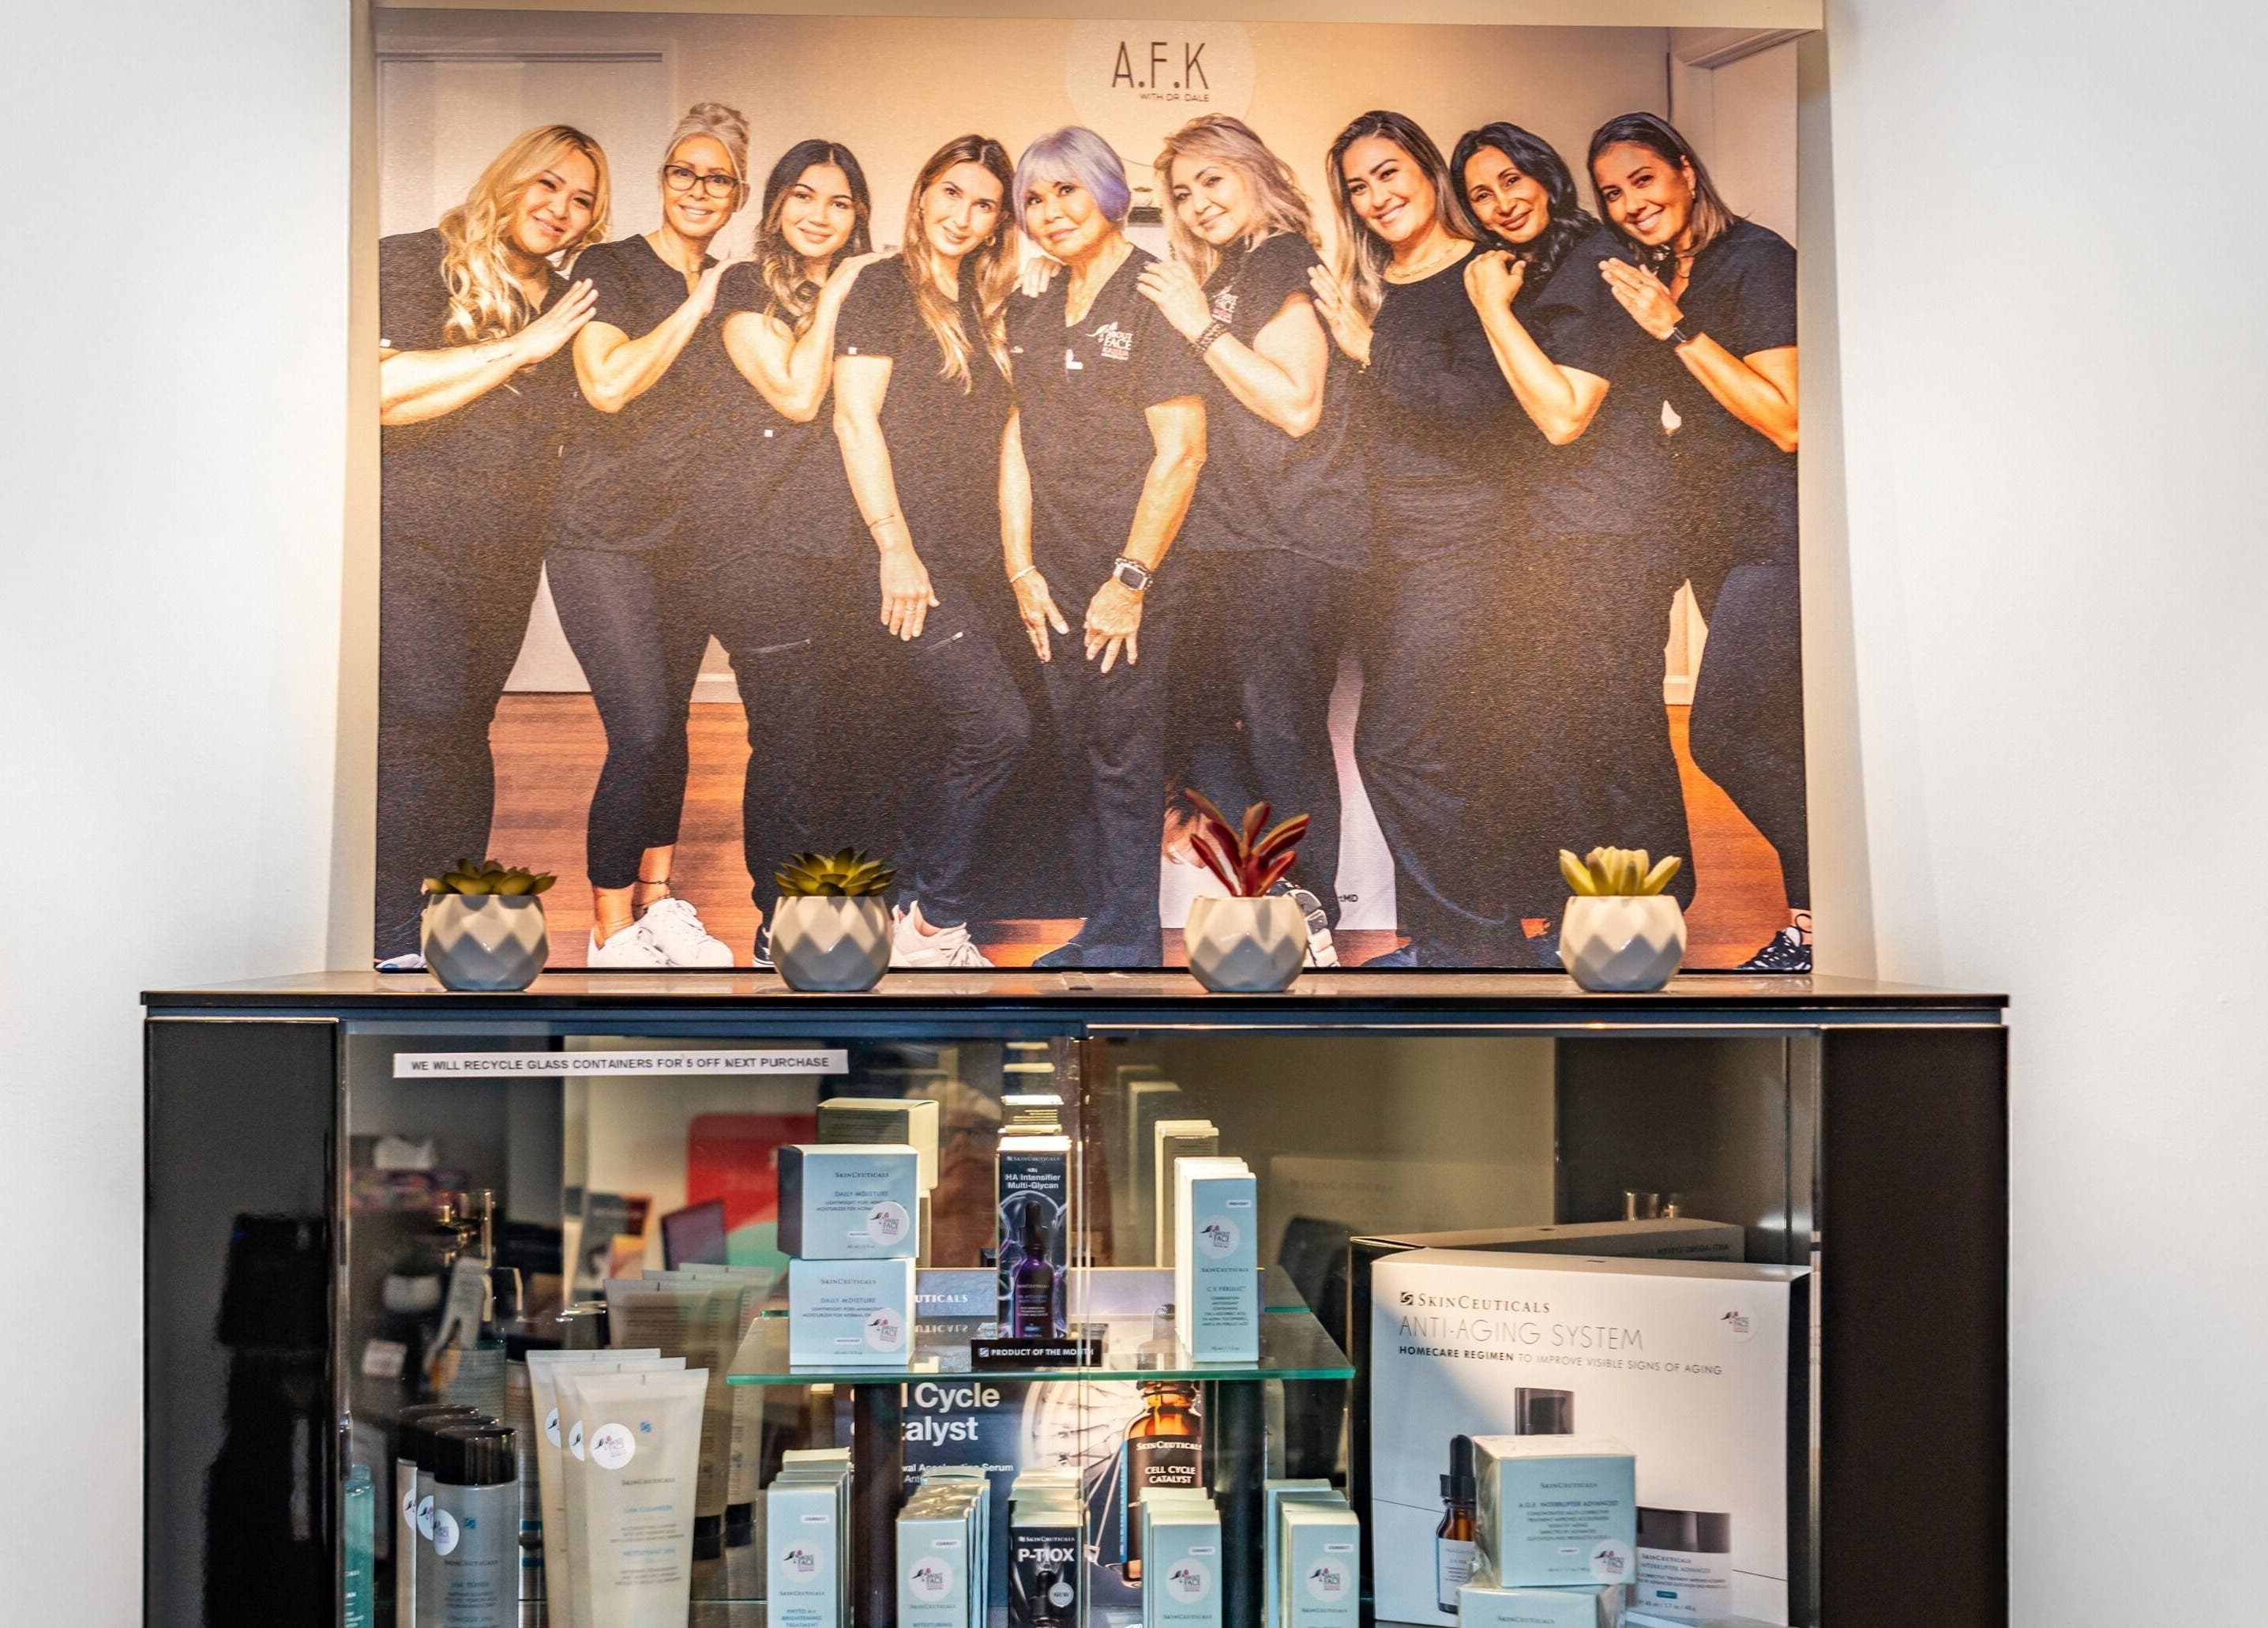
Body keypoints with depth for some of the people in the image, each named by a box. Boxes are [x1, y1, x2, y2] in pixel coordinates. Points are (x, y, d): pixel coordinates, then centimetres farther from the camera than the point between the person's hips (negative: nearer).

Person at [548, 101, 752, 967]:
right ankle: (612, 932, -1)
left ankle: (657, 899, 22)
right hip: (603, 537, -6)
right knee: (641, 732, -13)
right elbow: (606, 383, -21)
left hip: (688, 537, 6)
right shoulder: (608, 268, -6)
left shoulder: (731, 289, 12)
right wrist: (694, 310, -16)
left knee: (670, 722, 10)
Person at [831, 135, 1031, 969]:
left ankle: (903, 922, 18)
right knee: (998, 725, -16)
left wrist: (1015, 559, 14)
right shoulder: (886, 287, -2)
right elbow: (855, 417, -10)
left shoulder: (982, 307, 19)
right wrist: (896, 547, -16)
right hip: (903, 559, -7)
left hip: (971, 562, 7)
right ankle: (934, 928, -5)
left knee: (937, 745, 8)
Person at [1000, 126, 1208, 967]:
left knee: (1124, 762, -3)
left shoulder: (1155, 295, -8)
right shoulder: (1036, 314, 14)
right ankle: (1103, 923, 21)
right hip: (1054, 580, 7)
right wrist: (1021, 567, 3)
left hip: (1132, 580, -7)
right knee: (1075, 756, 10)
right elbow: (1019, 443, 13)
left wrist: (1131, 580, -15)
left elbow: (1180, 453, -14)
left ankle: (1129, 939, 8)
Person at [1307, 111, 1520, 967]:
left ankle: (1472, 940, 3)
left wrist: (1371, 348, -15)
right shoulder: (1370, 289, 16)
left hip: (1459, 535, -8)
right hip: (1388, 541, 8)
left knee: (1394, 746, -10)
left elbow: (1482, 407, -20)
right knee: (1454, 750, 12)